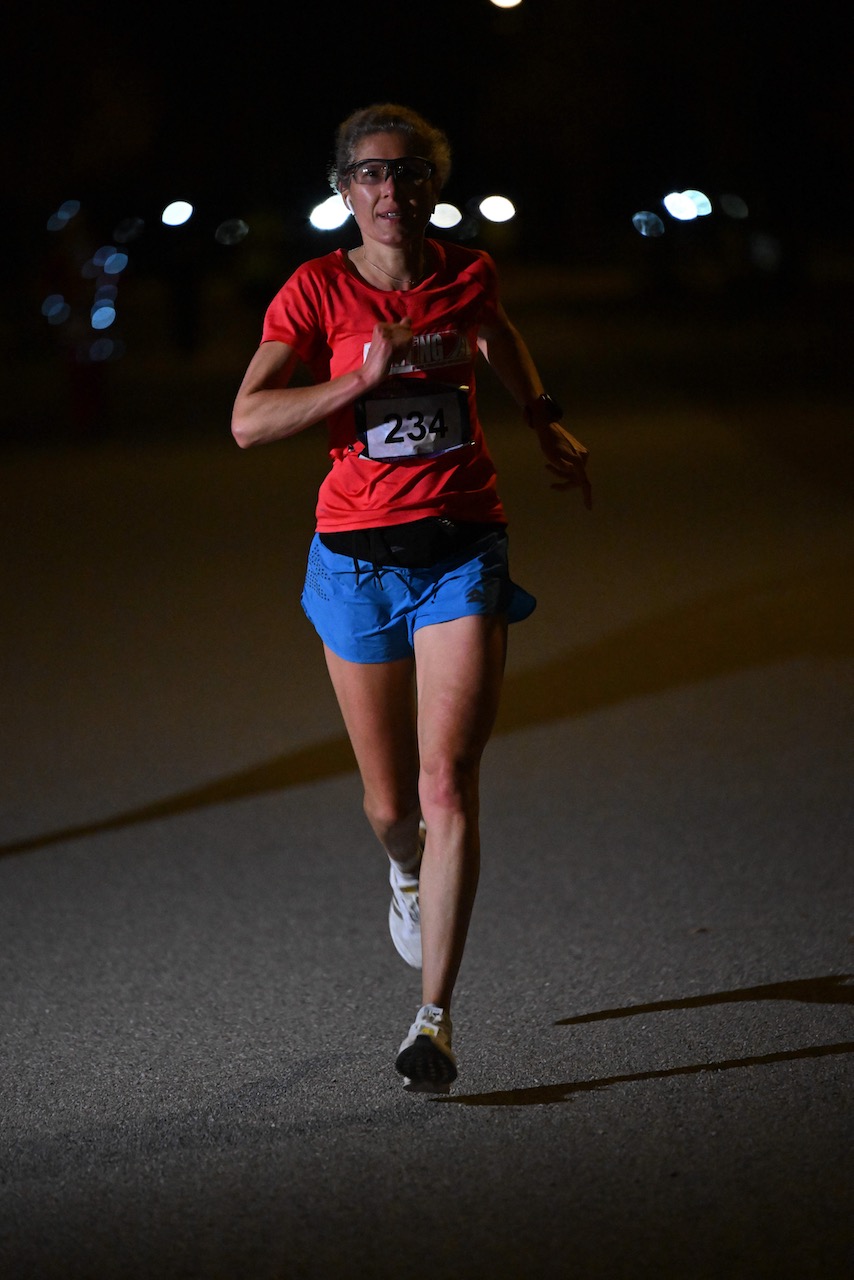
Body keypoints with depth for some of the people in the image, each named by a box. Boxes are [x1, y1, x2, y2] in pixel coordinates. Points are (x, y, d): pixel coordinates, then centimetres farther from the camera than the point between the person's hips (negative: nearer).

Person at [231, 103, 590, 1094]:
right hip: (358, 556, 0)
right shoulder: (316, 291, -4)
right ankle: (409, 873, 48)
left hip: (462, 553, 1)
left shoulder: (467, 273, 4)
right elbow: (248, 420, -14)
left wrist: (545, 422, 21)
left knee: (447, 783, -13)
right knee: (390, 803, 9)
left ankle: (434, 1016, -12)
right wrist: (364, 378, -22)